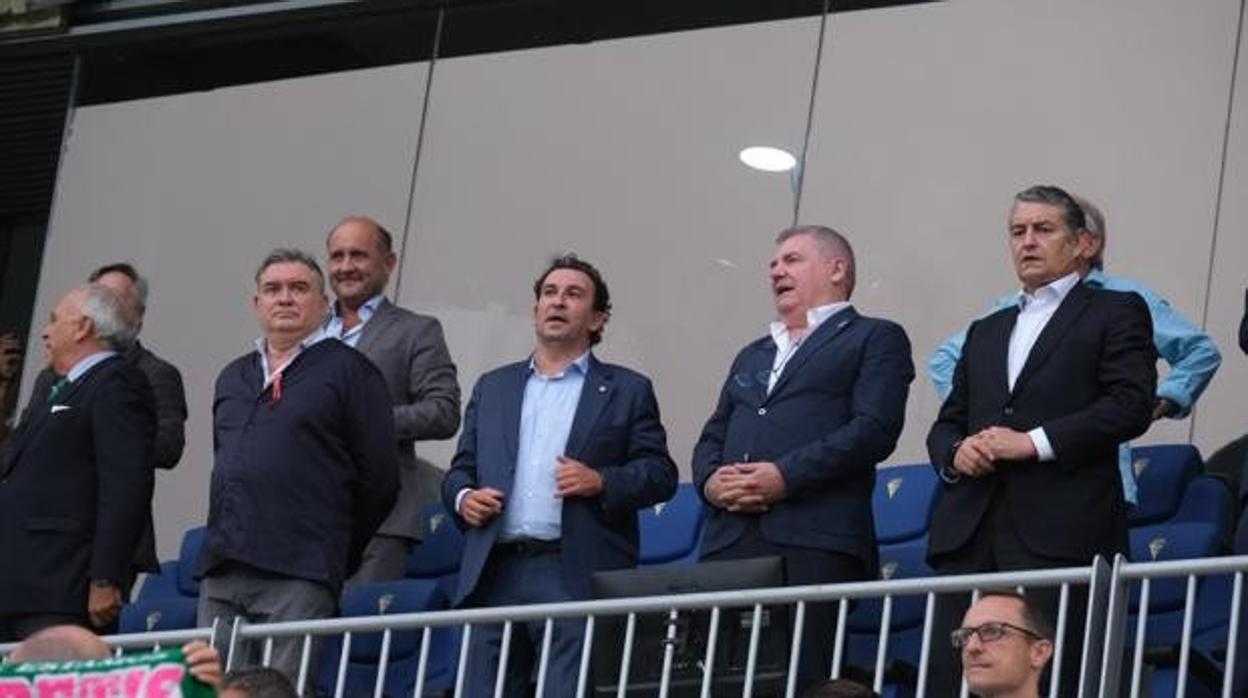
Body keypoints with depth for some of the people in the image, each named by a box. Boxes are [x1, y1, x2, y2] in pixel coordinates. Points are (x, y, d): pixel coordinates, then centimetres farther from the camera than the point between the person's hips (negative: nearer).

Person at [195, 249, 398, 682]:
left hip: (298, 576, -6)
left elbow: (379, 477, 0)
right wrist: (226, 539, 16)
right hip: (221, 569, 6)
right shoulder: (233, 378, 22)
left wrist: (334, 552, 5)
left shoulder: (347, 370, 3)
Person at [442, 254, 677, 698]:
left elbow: (661, 474, 5)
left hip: (577, 577, -3)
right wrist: (463, 498, 0)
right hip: (496, 574, 4)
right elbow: (460, 470, 22)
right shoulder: (492, 387, 22)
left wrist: (601, 482, -12)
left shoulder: (626, 391, 12)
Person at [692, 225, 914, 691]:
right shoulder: (752, 355, 31)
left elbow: (874, 429, -4)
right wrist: (710, 479, 1)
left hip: (815, 544, -5)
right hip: (731, 545, 5)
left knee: (803, 681, -14)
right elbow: (712, 437, 26)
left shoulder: (875, 339, 10)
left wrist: (785, 476, -13)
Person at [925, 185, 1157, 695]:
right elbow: (946, 424, 27)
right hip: (969, 535, 5)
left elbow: (1132, 405, -4)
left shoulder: (1116, 313, 10)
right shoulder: (985, 332, 28)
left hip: (1060, 535, -5)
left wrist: (1034, 443, -10)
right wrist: (954, 453, 2)